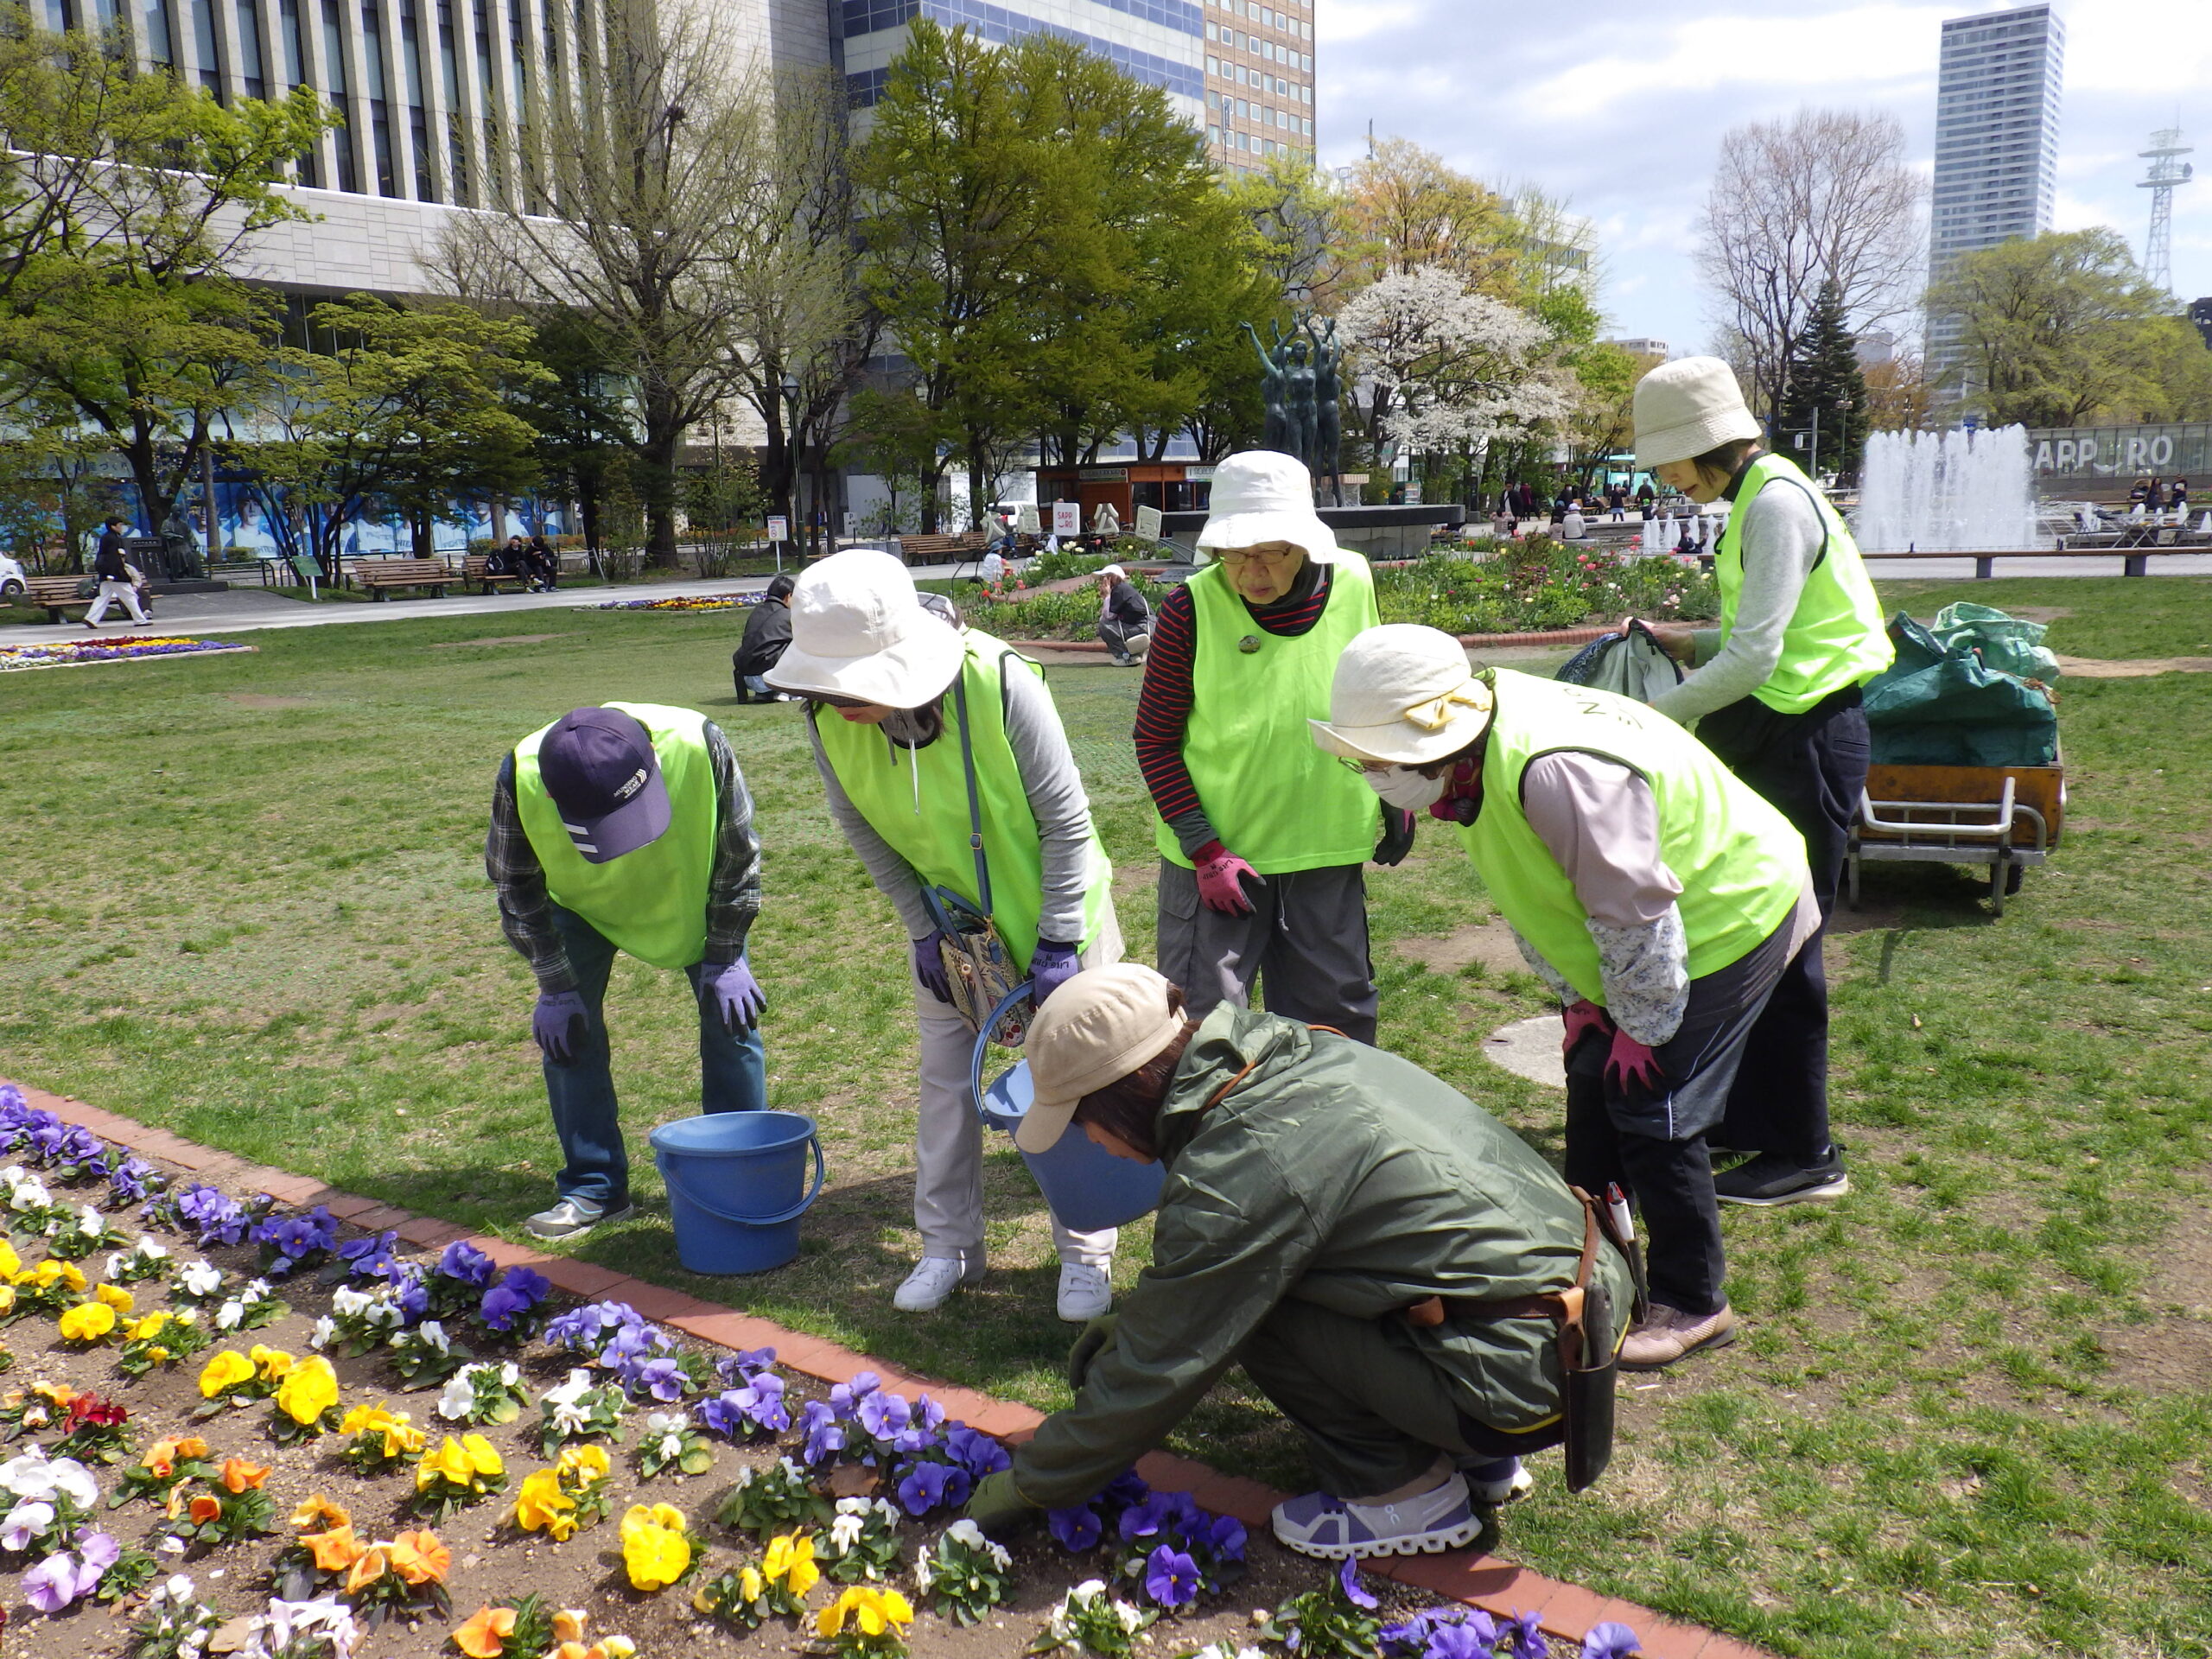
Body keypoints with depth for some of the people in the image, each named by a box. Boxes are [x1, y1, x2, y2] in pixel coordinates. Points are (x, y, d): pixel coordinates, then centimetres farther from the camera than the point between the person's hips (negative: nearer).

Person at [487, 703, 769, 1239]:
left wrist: (723, 961, -15)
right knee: (568, 1031, -6)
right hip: (583, 903, 1)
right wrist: (556, 987, -14)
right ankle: (594, 1189, 9)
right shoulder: (522, 777, -36)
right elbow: (516, 887, -15)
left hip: (694, 892, 0)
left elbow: (737, 854, -20)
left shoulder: (699, 745, -39)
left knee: (731, 1016, -5)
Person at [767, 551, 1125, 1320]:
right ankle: (949, 1246, 26)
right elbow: (861, 826, -4)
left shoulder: (1000, 682, -33)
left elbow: (1066, 819, -23)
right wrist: (923, 927, -7)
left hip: (1051, 911, -3)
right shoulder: (828, 716, -21)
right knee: (945, 1082, 10)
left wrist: (1057, 943, -19)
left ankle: (1085, 1255, 18)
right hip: (947, 920, 4)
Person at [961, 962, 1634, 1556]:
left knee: (1254, 1305, -8)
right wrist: (1133, 1317, 21)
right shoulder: (1295, 1051, 4)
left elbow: (1156, 1372, -9)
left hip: (1528, 1383, -9)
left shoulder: (1234, 1176, -21)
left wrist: (1030, 1485, 5)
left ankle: (1404, 1495, 6)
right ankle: (1477, 1459, 20)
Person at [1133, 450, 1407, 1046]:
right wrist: (1205, 853, -14)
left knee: (1337, 1017, 16)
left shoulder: (1353, 583, -5)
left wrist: (1396, 798, 14)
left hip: (1328, 846, 3)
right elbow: (1155, 741, -9)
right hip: (1216, 849, -3)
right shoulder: (1190, 610, -15)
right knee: (1203, 1020, 3)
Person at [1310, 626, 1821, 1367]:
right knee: (1594, 1086, 15)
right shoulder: (1473, 758, -7)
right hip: (1653, 931, 9)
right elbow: (1533, 898, 6)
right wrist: (1580, 999, 7)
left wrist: (1643, 1028, -17)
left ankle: (1693, 1304, 12)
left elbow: (1635, 916, -30)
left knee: (1652, 1111, -6)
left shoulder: (1555, 771, -38)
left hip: (1728, 920, -9)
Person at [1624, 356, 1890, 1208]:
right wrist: (1689, 641, 8)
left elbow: (1755, 658, -24)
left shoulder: (1777, 503, -18)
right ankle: (1744, 1117, 29)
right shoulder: (1758, 498, 13)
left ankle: (1802, 1154, 10)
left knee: (1782, 944, -3)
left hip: (1807, 738, -10)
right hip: (1775, 735, 10)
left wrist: (1651, 717, -16)